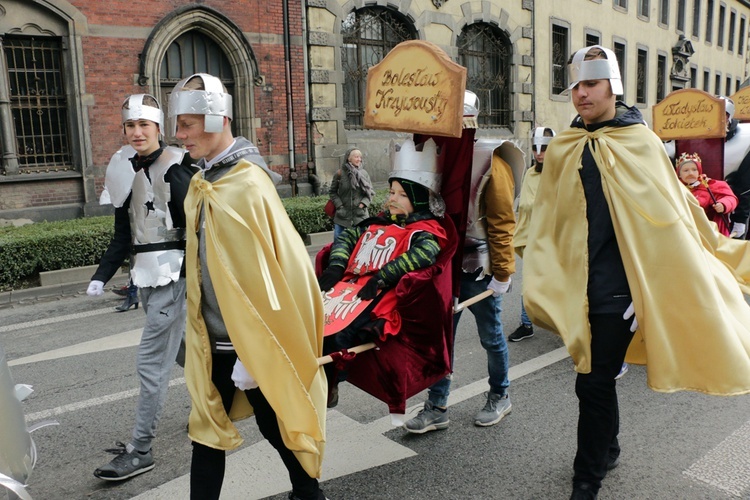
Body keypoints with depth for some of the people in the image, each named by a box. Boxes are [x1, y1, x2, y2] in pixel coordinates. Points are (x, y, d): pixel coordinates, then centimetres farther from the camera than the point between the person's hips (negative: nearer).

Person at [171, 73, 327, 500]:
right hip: (213, 340, 8)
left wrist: (251, 352, -17)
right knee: (207, 427, 16)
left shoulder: (248, 185, -19)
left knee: (275, 425, 9)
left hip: (251, 341, -8)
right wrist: (200, 334, 17)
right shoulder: (204, 185, 8)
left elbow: (261, 275, -21)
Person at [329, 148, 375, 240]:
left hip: (360, 215, 1)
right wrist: (339, 205, -6)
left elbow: (371, 192, 7)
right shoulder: (340, 173, -4)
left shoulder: (364, 173, 1)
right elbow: (332, 192, 4)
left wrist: (363, 203, -8)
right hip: (343, 215, -1)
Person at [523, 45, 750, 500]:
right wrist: (541, 281, 5)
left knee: (594, 382, -2)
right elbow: (547, 221, 7)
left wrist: (713, 256, 5)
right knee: (599, 374, 19)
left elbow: (676, 209, 2)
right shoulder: (564, 149, 7)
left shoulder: (640, 143, -2)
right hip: (576, 283, 4)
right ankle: (608, 449, 42)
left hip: (617, 285, -4)